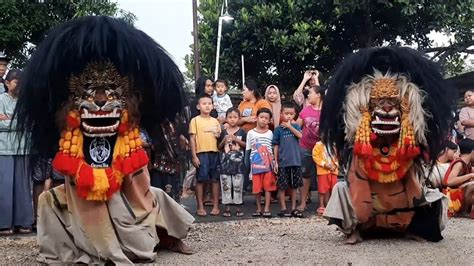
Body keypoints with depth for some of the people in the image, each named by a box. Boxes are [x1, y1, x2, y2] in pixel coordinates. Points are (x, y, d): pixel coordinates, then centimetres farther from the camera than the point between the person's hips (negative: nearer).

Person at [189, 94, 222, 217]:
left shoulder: (215, 121, 14)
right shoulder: (195, 120, 1)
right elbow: (192, 139, -2)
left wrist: (219, 136, -1)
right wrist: (194, 156, -9)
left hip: (215, 152, 4)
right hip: (201, 153, -4)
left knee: (215, 179, 5)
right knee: (200, 180, -1)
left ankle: (216, 206, 11)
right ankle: (200, 207, 6)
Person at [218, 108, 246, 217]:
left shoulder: (241, 132, 2)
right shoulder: (223, 132, 6)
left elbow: (246, 145, -1)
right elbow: (219, 147, 8)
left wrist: (236, 139, -13)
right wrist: (224, 140, -10)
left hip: (238, 162, -1)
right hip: (225, 162, 1)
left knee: (238, 185, 3)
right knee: (226, 185, 3)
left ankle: (238, 206, 11)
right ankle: (227, 207, 10)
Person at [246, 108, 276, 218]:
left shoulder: (270, 133, 6)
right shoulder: (251, 133, 5)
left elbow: (273, 149, 8)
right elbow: (248, 150, 7)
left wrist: (274, 163, 1)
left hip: (268, 164, 0)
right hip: (256, 164, 0)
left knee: (268, 186, -2)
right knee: (256, 187, 2)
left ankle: (267, 209, 3)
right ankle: (259, 208, 13)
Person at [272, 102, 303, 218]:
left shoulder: (295, 126, 7)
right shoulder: (278, 129, 1)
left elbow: (300, 135, -14)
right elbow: (275, 146, 2)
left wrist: (289, 126, -13)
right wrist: (275, 161, -1)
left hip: (295, 161, 2)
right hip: (283, 162, -2)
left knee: (294, 186, 9)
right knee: (282, 186, 1)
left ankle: (294, 208, 19)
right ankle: (283, 208, 11)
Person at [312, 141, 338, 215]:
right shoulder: (318, 145, -2)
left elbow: (336, 157, 18)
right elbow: (315, 156, -10)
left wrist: (335, 165, -1)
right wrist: (324, 164, -17)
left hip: (333, 170, 5)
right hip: (323, 171, -5)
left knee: (333, 189, 7)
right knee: (322, 189, -4)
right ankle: (321, 206, 3)